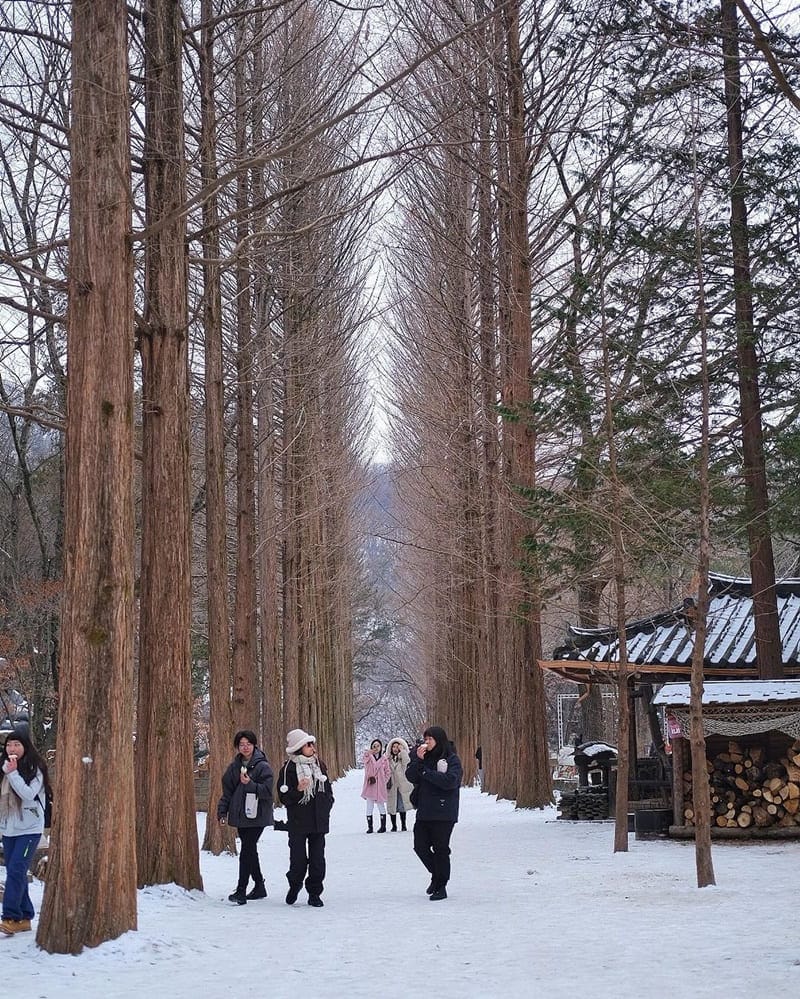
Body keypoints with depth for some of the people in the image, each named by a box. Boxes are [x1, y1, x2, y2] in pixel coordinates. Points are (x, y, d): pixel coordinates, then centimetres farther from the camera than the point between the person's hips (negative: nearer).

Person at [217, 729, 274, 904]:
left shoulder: (263, 766, -7)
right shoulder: (235, 766, 10)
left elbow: (267, 791, -12)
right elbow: (227, 790, 14)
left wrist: (250, 784, -24)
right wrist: (222, 811, 8)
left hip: (257, 816, -6)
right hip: (240, 815, 6)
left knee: (246, 852, -12)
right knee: (250, 851, 14)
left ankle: (241, 891, -13)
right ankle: (259, 886, 26)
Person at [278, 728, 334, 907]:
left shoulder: (319, 764, 10)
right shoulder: (288, 768, -6)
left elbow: (328, 789, 21)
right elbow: (283, 797, -9)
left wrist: (326, 806, 9)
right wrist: (298, 790, -24)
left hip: (319, 820, 4)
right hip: (298, 822, -4)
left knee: (317, 858, 3)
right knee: (298, 858, -1)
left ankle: (314, 892, 12)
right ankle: (295, 885, 25)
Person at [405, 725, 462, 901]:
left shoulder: (452, 759, -7)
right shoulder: (423, 756, 10)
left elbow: (449, 780, -21)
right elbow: (411, 777, 2)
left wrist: (426, 772, -16)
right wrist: (418, 760, -13)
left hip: (443, 813, -6)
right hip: (424, 811, 6)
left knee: (440, 848, -1)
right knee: (420, 846, 7)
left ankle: (441, 886, 9)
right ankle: (436, 874, 30)